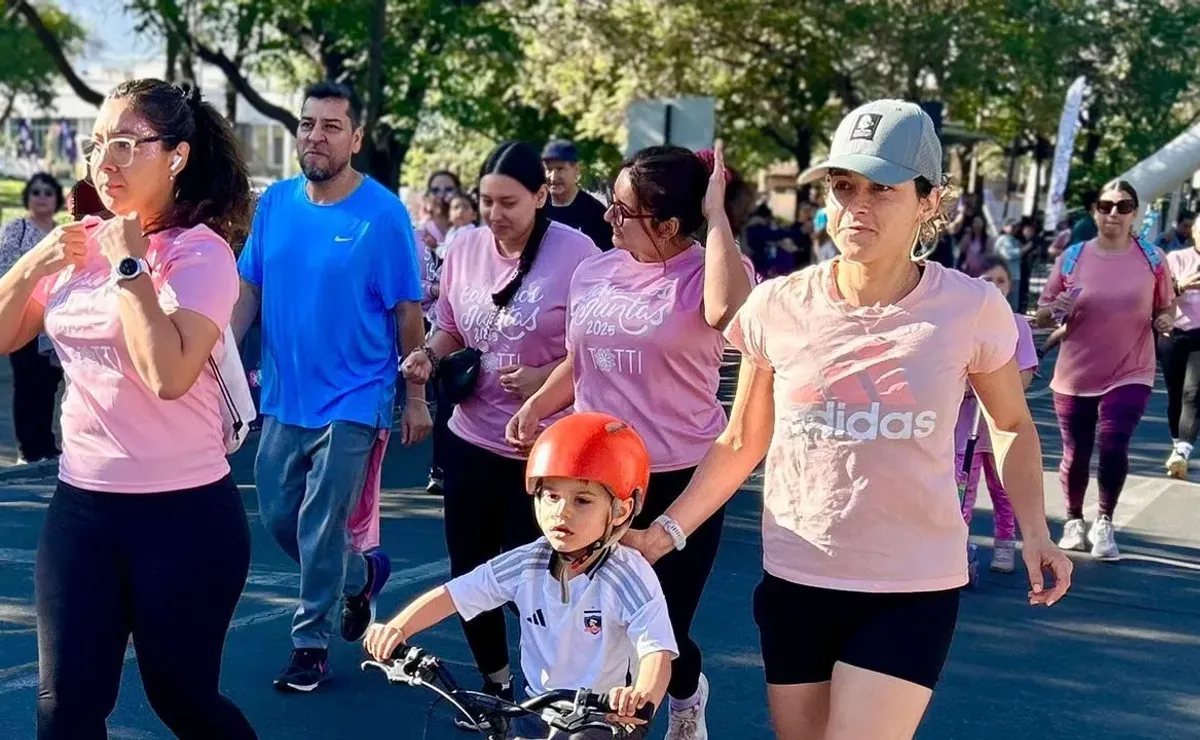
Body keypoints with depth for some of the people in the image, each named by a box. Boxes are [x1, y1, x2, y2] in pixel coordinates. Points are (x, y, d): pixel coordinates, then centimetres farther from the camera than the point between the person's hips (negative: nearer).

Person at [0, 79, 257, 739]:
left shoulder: (201, 252, -12)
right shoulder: (79, 244, 6)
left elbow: (168, 374, -27)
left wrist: (130, 264, -19)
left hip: (184, 513, -5)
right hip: (79, 505, 5)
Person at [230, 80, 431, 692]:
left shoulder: (383, 213, -12)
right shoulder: (275, 202, 2)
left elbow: (407, 313, -9)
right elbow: (249, 288, 7)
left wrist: (416, 398, -6)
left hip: (351, 401, -5)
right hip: (282, 397, 5)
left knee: (320, 529, 1)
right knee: (278, 517, 14)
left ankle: (311, 643, 19)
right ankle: (362, 575, 39)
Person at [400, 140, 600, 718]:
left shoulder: (575, 254, -14)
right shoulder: (465, 249, 2)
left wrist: (543, 378, -25)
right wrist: (428, 355, -7)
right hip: (472, 439, 6)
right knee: (468, 570, 13)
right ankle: (494, 682, 35)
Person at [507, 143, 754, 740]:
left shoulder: (705, 274, -10)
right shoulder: (594, 272, 6)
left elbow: (726, 311, -35)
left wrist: (717, 214, -26)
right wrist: (535, 406, 1)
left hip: (681, 481, -4)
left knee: (664, 628, 6)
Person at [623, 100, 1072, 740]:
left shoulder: (971, 309, -10)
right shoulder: (778, 307, -6)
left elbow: (1012, 425, 9)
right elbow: (742, 443, 6)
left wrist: (1034, 530, -2)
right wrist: (667, 531, -2)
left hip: (912, 592, -2)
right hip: (793, 583, 2)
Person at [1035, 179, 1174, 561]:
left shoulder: (1152, 258, -2)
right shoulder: (1071, 257, -3)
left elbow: (1166, 306, 10)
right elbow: (1041, 315, 2)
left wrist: (1165, 320, -12)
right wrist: (1056, 310, -19)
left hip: (1130, 373, -1)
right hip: (1075, 375, 1)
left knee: (1113, 445, -16)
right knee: (1076, 455, 9)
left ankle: (1104, 524, 6)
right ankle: (1074, 522, 33)